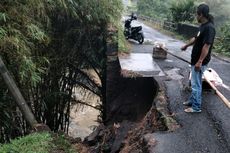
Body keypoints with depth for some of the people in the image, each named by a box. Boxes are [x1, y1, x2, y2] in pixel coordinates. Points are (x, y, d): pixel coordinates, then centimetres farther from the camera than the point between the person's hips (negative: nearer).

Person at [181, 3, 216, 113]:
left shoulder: (209, 27, -22)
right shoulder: (203, 26, 9)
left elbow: (207, 46, -26)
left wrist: (200, 62, -26)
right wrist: (186, 45, 40)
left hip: (200, 62, -10)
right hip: (195, 60, 10)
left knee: (196, 84, -1)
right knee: (194, 82, 20)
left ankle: (196, 107, 11)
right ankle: (192, 101, 34)